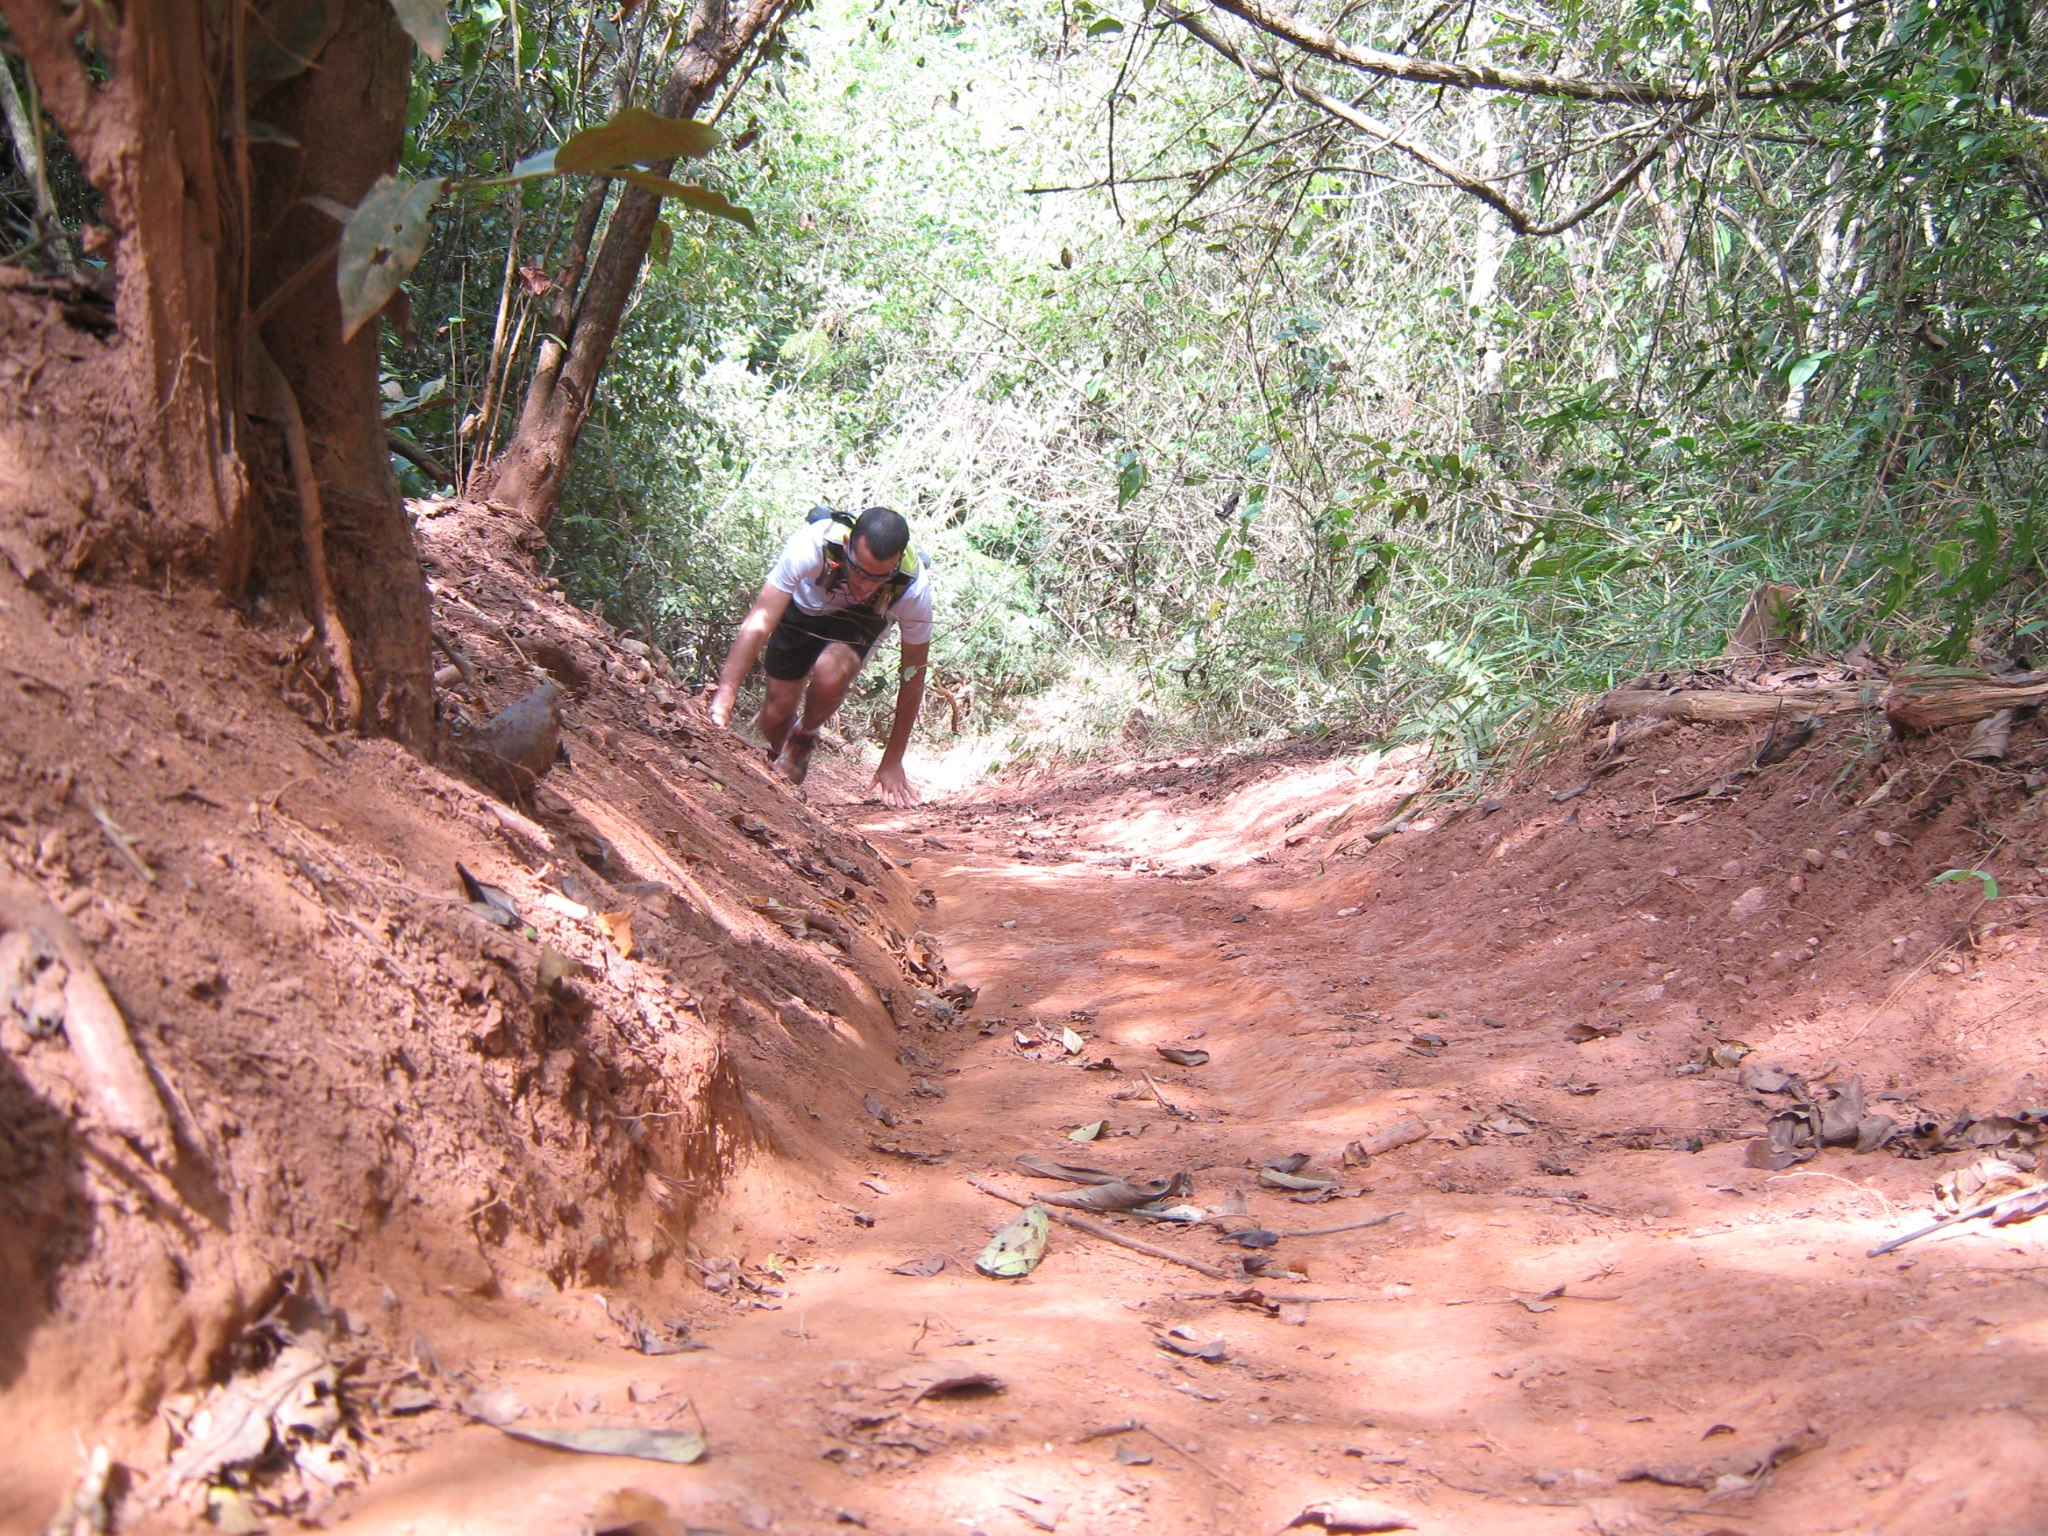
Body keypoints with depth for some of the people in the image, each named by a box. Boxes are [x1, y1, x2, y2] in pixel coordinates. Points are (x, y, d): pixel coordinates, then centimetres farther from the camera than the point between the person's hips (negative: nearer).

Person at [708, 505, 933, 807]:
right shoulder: (812, 544, -40)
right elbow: (757, 624, -42)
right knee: (777, 716, -4)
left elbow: (912, 679, -24)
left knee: (831, 676, -32)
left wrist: (892, 763, -21)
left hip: (861, 619, -1)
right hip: (804, 605, 1)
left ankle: (805, 737, 2)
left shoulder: (914, 587, -36)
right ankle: (777, 759, 34)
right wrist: (723, 699, -50)